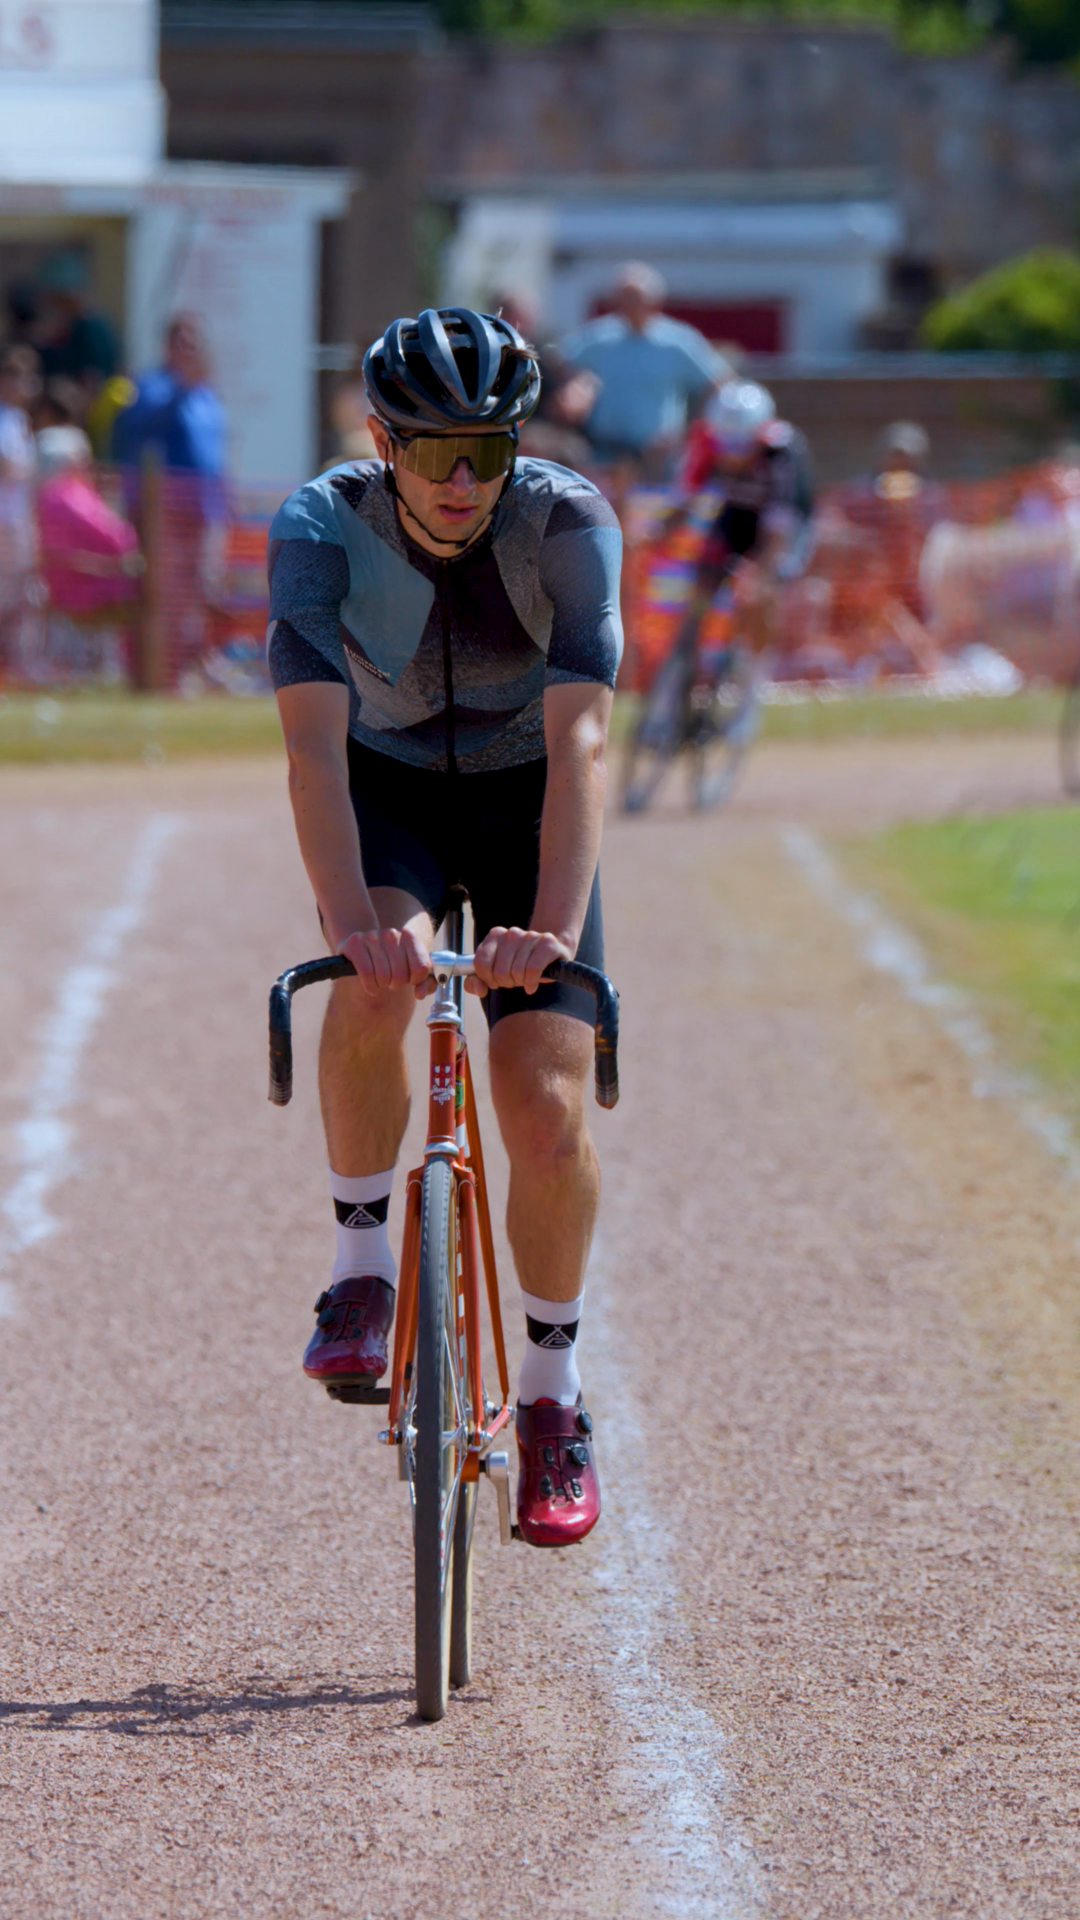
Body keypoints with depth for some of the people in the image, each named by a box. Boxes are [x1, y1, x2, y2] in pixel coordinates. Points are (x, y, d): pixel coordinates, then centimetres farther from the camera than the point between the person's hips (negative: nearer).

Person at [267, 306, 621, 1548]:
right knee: (374, 981, -34)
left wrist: (554, 927, -48)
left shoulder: (569, 525, -26)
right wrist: (355, 923, -49)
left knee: (547, 1109, -12)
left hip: (524, 800, 0)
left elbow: (580, 738, -34)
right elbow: (313, 741, -34)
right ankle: (361, 1266, -14)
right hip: (389, 792, 0)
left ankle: (553, 1397, 10)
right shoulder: (320, 529, -25)